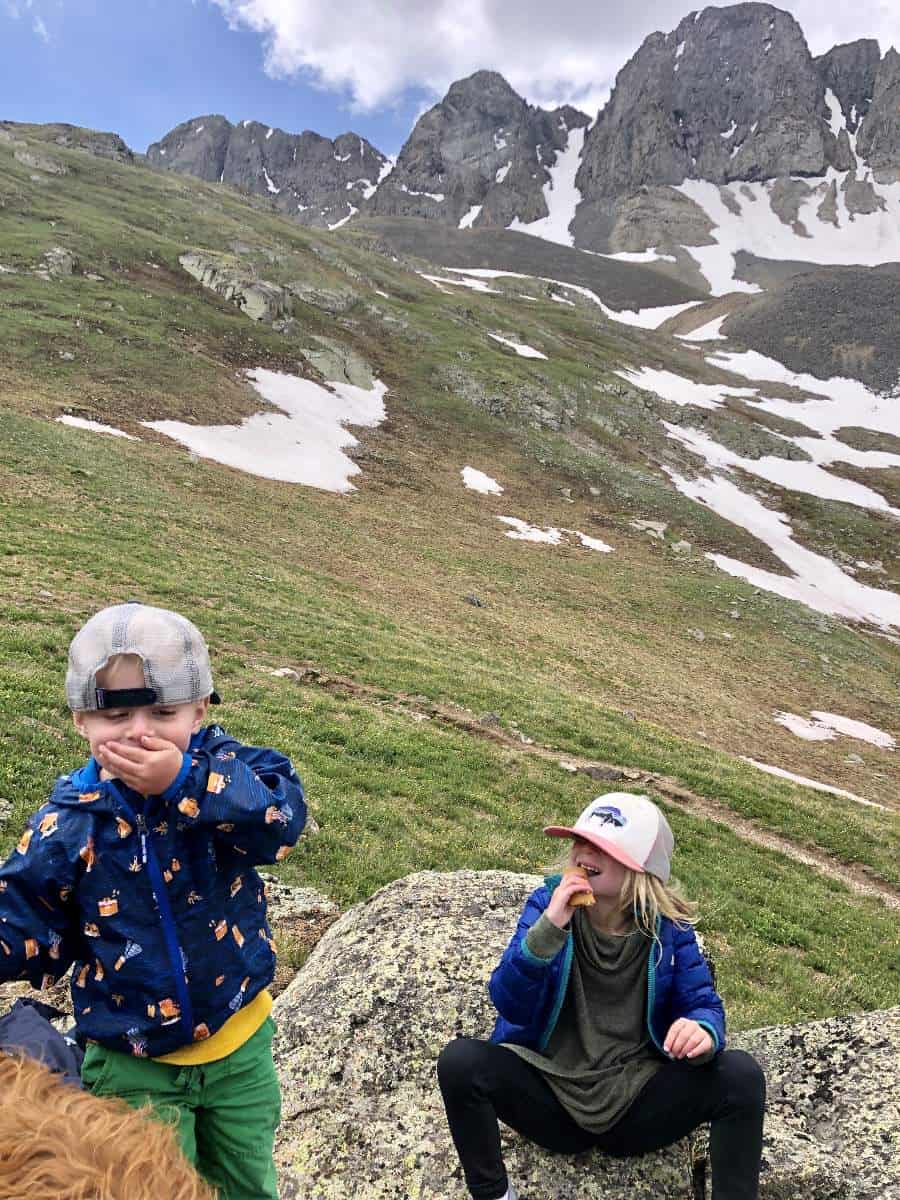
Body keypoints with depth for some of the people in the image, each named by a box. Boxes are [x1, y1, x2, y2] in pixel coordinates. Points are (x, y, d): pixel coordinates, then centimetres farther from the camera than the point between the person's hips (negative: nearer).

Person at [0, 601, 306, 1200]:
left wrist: (185, 782, -42)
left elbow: (284, 813, -33)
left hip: (240, 1042, 1)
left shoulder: (220, 766, -15)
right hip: (133, 1065, -1)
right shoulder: (70, 821, -14)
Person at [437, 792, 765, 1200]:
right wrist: (549, 927, -33)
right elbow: (509, 1005, -17)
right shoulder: (548, 903, -9)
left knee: (741, 1075, -23)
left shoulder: (667, 924, -7)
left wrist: (703, 1031, -29)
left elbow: (703, 1003, -4)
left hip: (637, 1099, 0)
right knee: (460, 1060, -26)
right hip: (551, 1093, 0)